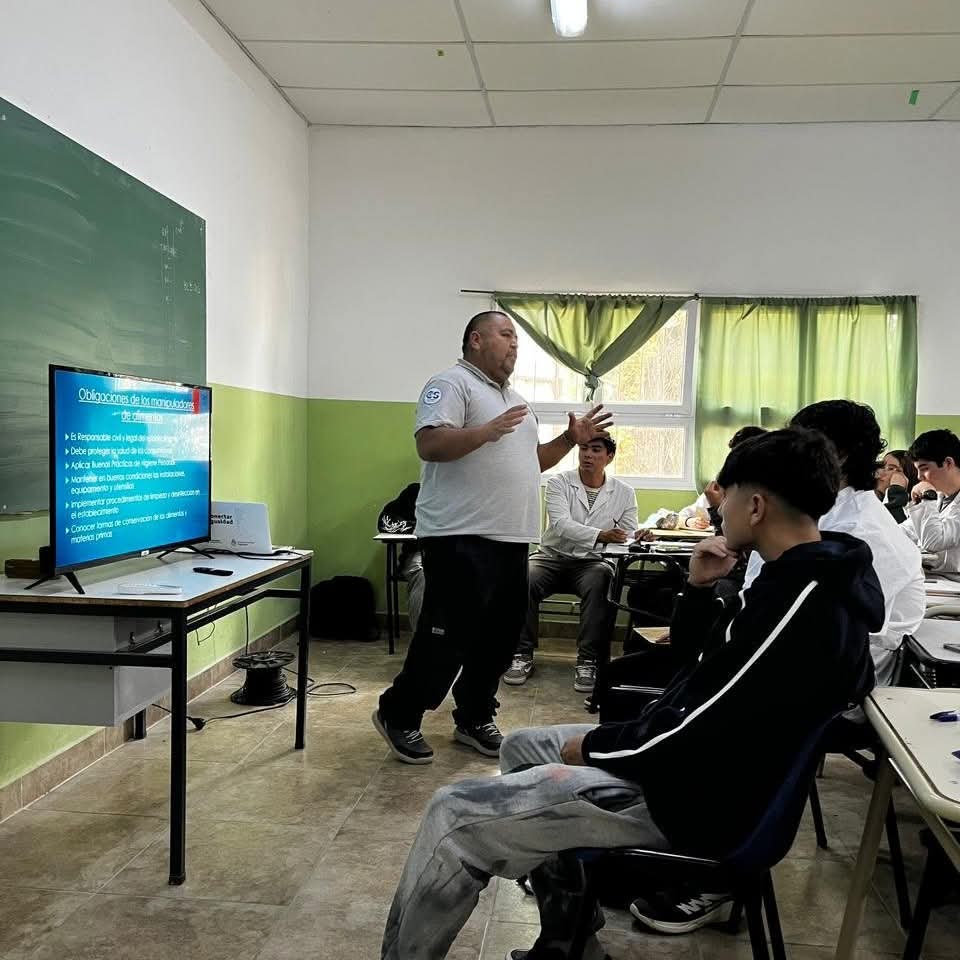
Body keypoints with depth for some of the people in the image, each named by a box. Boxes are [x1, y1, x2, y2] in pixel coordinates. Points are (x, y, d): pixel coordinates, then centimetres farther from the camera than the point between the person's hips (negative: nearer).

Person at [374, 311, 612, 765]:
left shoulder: (514, 398, 22)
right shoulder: (452, 383, -6)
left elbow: (531, 459, 27)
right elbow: (428, 444, -20)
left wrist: (570, 439, 14)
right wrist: (487, 430, -29)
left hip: (511, 539, 9)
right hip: (462, 538, -9)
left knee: (498, 636, 13)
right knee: (448, 636, -4)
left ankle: (474, 719, 26)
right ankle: (398, 715, 13)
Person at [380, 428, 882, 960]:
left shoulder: (806, 606, -27)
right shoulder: (800, 578, 6)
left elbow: (699, 735, -27)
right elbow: (692, 652, 17)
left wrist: (594, 746, -11)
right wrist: (699, 587, -2)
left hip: (692, 794, -11)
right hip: (683, 756, 11)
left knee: (454, 817, -13)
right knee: (521, 748, 23)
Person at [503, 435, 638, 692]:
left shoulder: (624, 493, 5)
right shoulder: (559, 483, -2)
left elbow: (628, 537, 5)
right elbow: (561, 524, -19)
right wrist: (600, 536, -34)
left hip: (591, 562, 0)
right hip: (553, 557, 0)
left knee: (600, 581, -35)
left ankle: (587, 661, -27)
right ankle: (523, 655, -15)